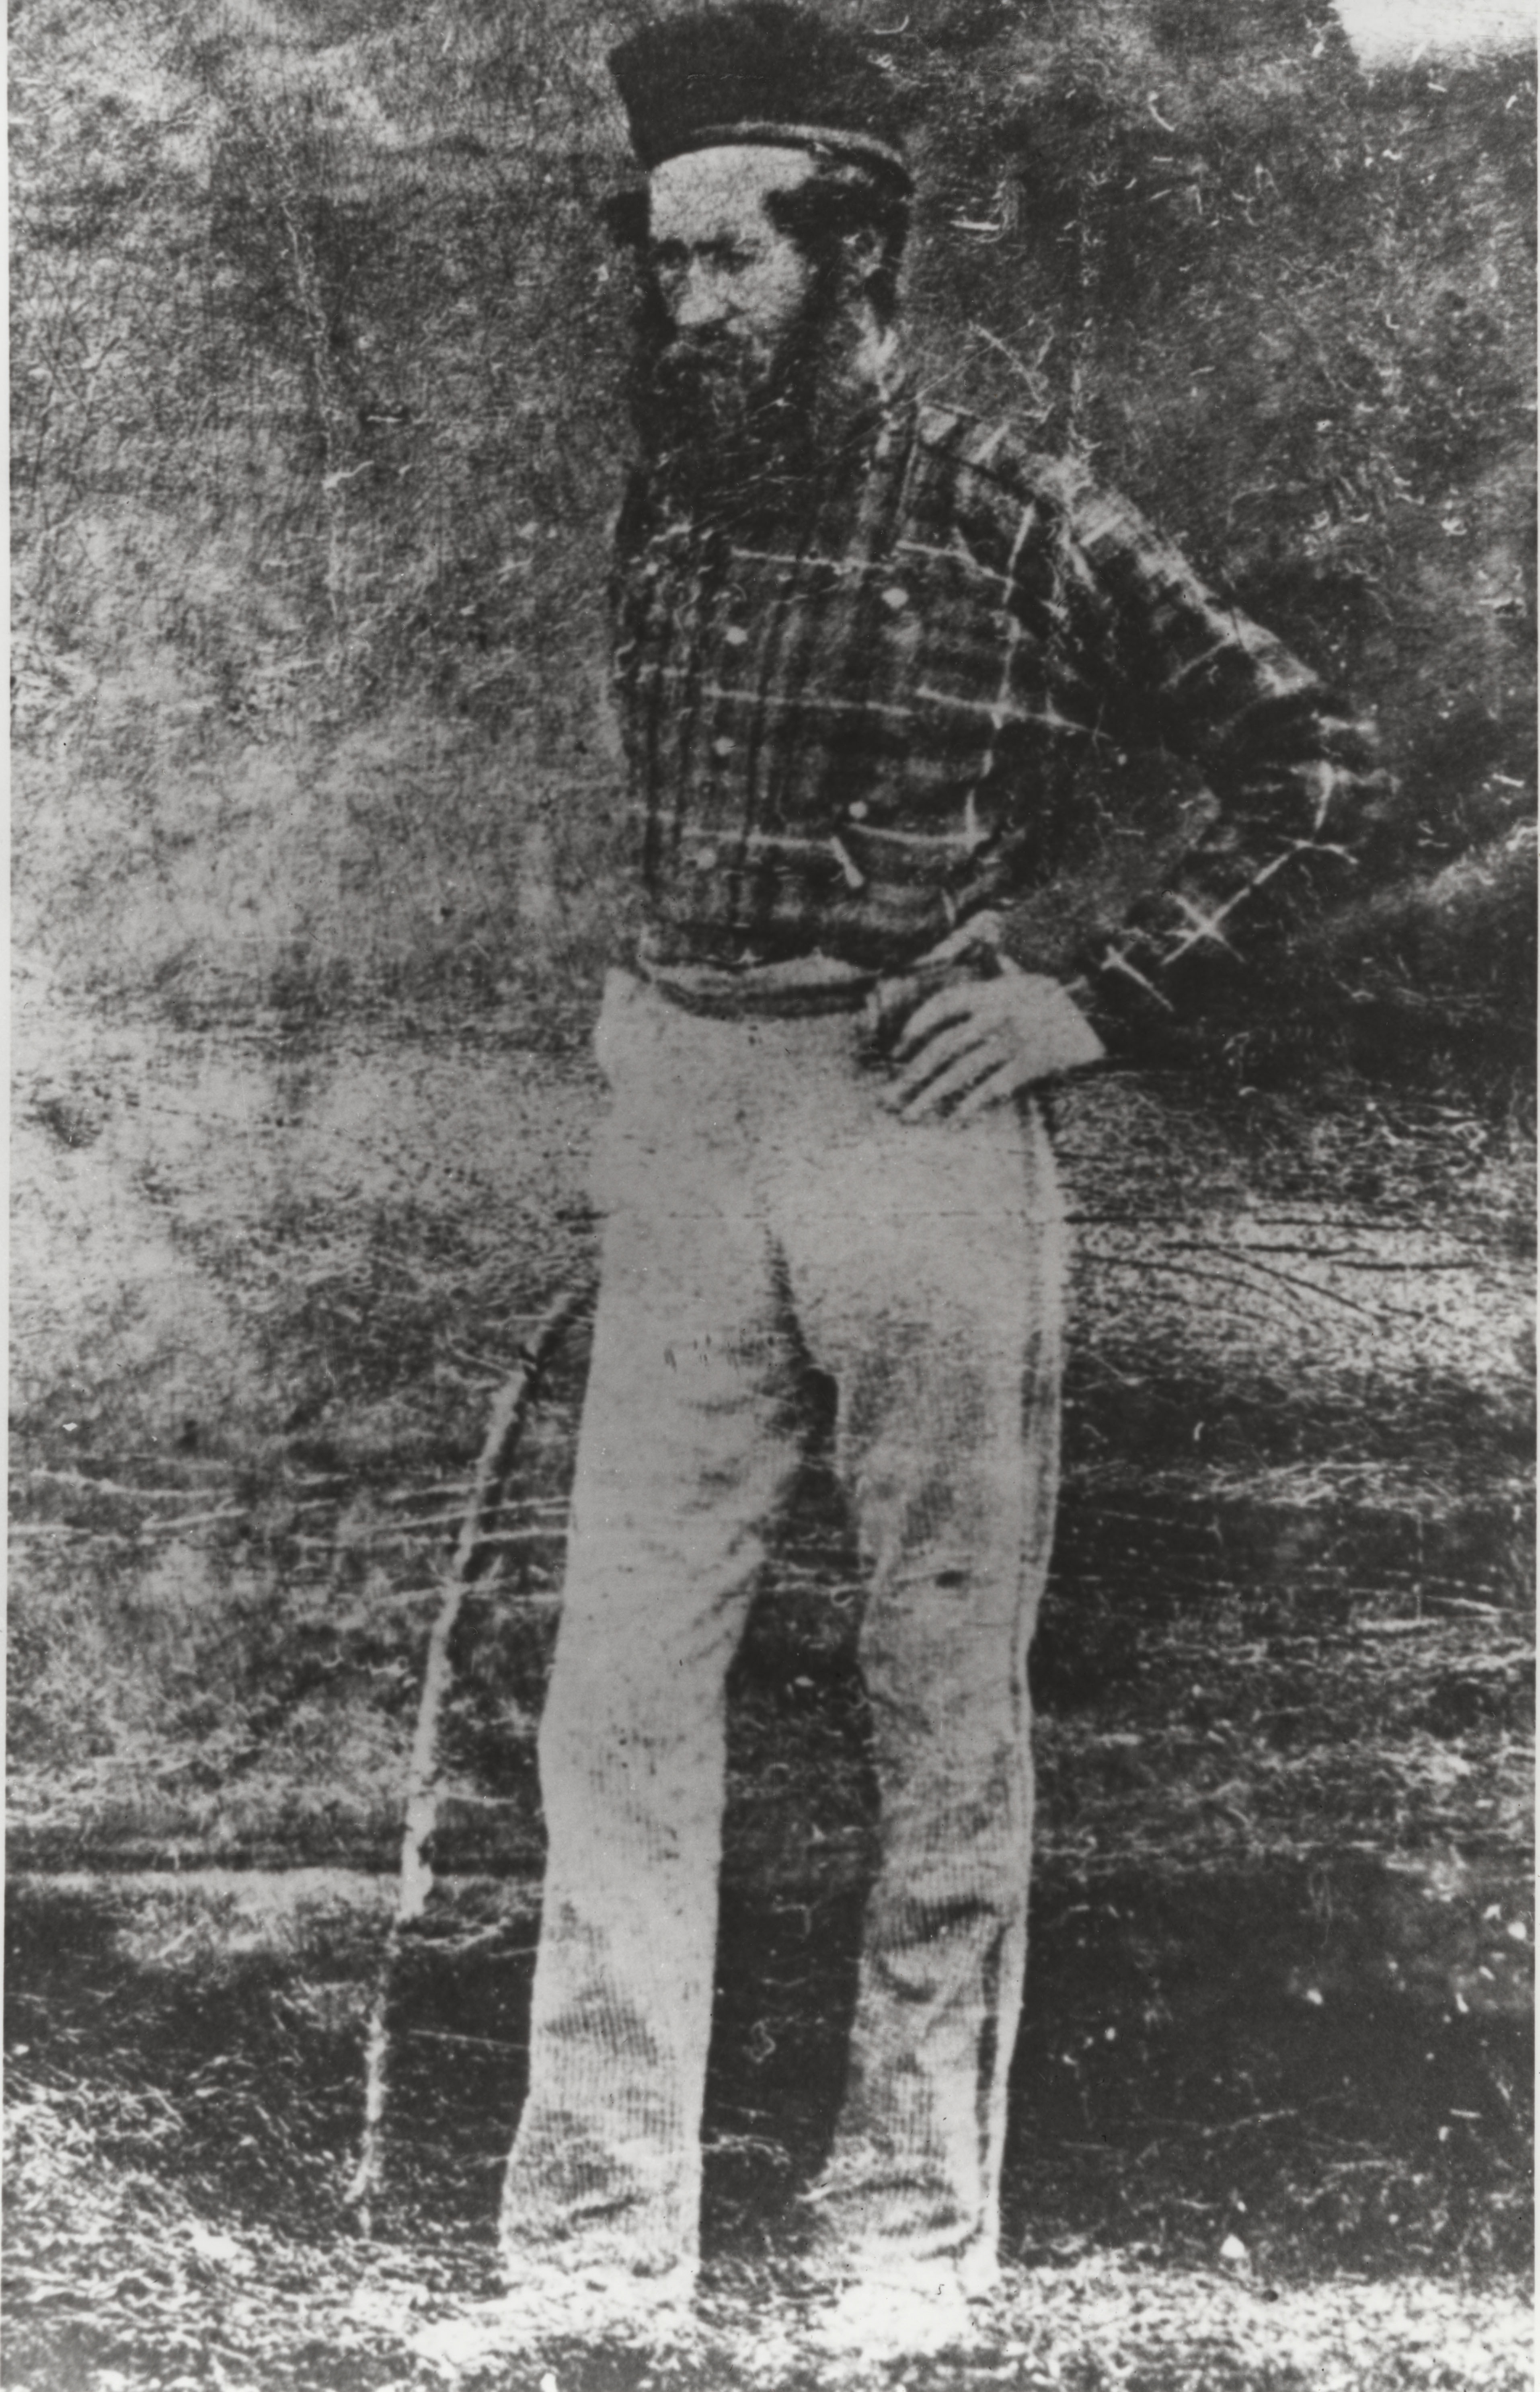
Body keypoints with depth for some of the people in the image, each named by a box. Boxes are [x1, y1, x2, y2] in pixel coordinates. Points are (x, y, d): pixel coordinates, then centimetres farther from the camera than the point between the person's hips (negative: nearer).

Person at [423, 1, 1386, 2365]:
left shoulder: (1028, 525, -7)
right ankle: (594, 2239, 10)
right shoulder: (663, 508, 8)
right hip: (676, 1111, 5)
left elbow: (1316, 767, -4)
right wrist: (655, 1006, 13)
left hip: (919, 1124, -4)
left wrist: (1099, 997, -8)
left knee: (945, 1695, 6)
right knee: (620, 1681, 1)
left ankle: (914, 2229, 20)